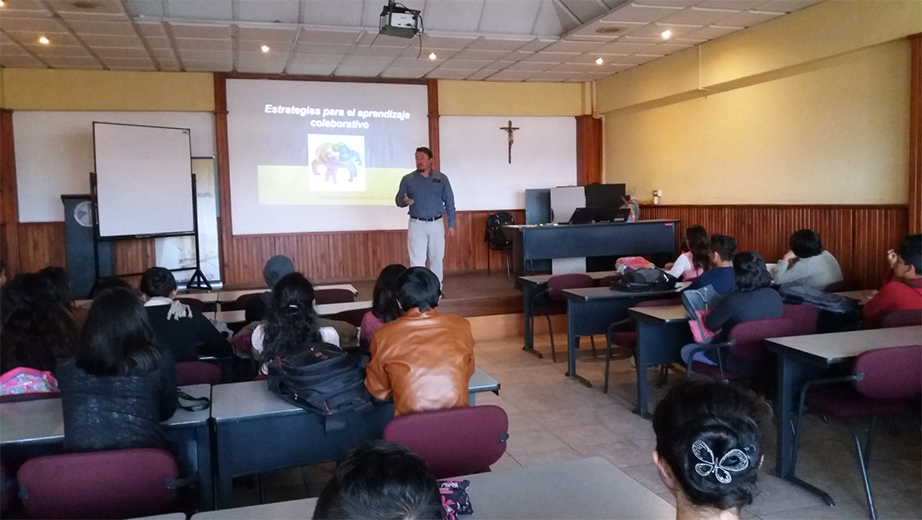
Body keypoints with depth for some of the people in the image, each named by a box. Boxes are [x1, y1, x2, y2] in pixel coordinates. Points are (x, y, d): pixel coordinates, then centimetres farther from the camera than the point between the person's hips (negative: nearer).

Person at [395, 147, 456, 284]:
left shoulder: (441, 178, 3)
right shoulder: (407, 179, 1)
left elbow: (449, 202, 5)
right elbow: (398, 199, 3)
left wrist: (451, 224, 2)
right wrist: (405, 201, -21)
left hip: (436, 224, 1)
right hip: (417, 225, -1)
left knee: (436, 259, 10)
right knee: (417, 261, -5)